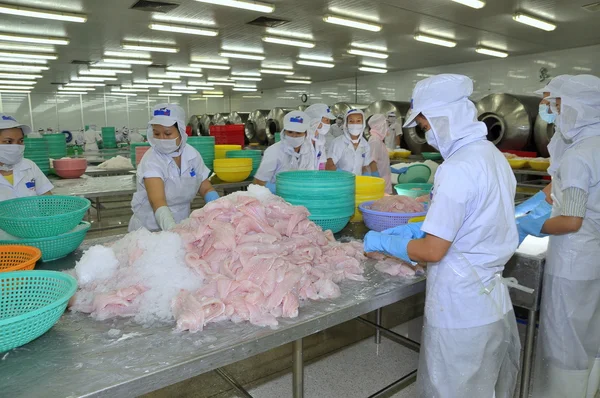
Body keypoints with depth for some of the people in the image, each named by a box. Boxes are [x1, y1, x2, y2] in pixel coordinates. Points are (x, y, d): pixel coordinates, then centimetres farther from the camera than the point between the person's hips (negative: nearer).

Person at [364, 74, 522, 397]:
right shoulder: (495, 156, 5)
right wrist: (417, 229, 11)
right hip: (495, 302, 9)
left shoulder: (457, 168, -23)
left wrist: (383, 242, -7)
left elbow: (433, 251, -21)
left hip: (460, 311, -8)